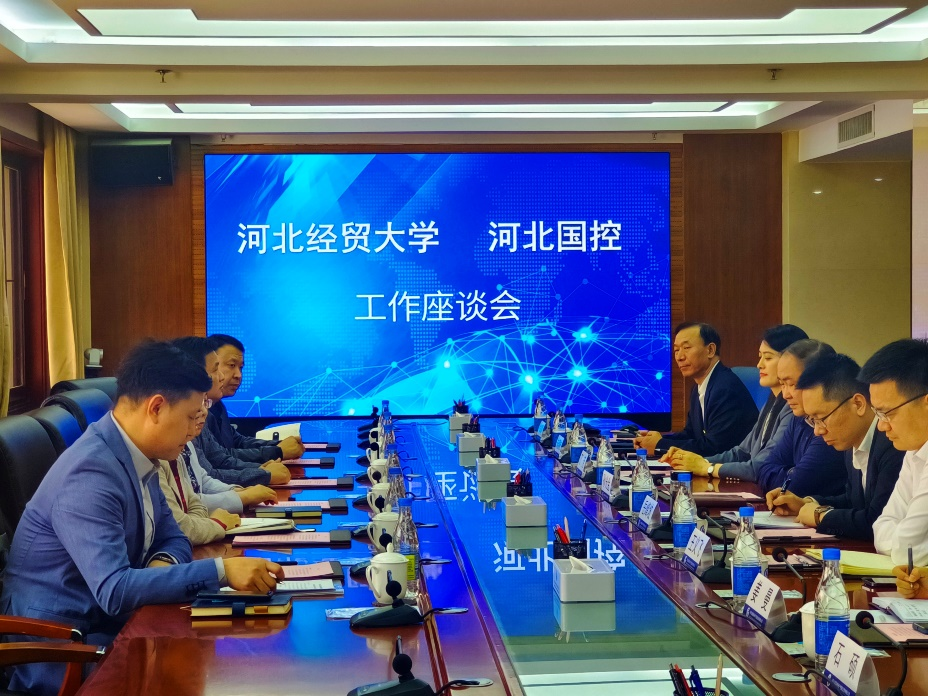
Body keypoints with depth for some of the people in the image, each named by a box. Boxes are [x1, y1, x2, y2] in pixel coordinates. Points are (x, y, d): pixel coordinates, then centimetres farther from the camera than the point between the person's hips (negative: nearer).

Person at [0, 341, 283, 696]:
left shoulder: (136, 458, 4)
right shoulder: (90, 475, -24)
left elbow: (172, 539, 14)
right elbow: (114, 590, -31)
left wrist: (162, 562, -9)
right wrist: (221, 571, -32)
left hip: (105, 624, 8)